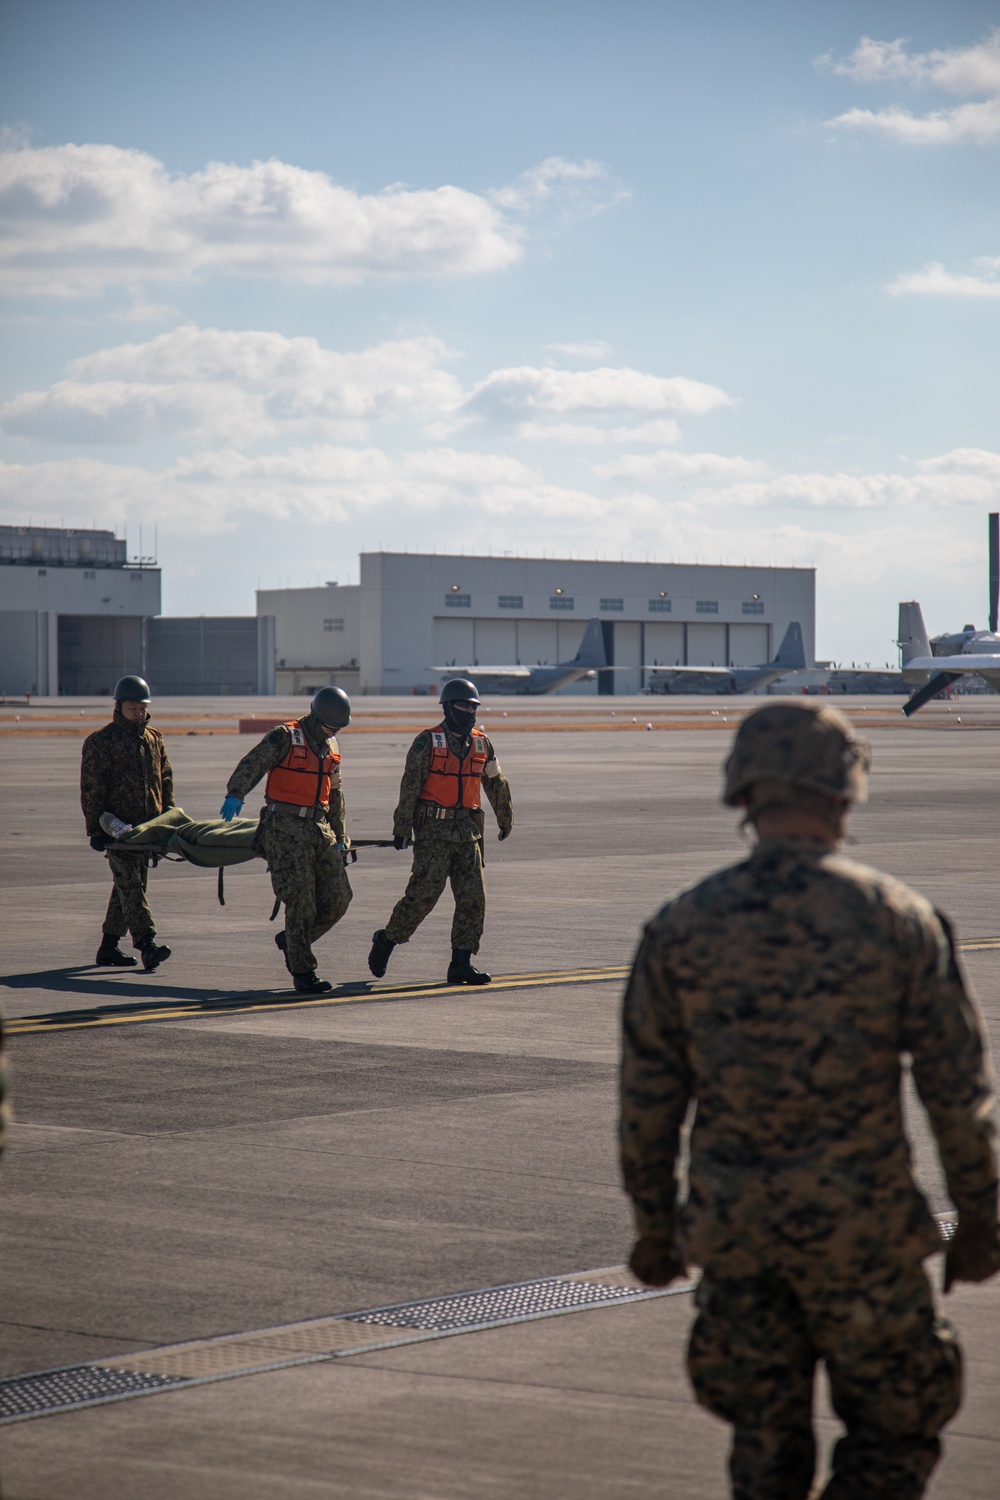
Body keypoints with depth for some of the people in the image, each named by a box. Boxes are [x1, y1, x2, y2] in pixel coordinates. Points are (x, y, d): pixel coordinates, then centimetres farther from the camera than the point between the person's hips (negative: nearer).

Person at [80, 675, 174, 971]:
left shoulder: (154, 739, 14)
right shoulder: (100, 742, -5)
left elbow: (165, 780, 21)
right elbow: (90, 789, -7)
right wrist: (96, 829, -13)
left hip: (145, 825, 7)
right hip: (116, 824, -7)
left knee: (127, 886, 10)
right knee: (129, 884, -14)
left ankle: (108, 947, 18)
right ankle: (147, 945, -24)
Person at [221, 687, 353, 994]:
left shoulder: (332, 747, 17)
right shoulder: (285, 737, -6)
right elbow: (252, 764, -18)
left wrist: (340, 837, 25)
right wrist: (235, 794, -36)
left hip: (320, 828, 7)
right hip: (286, 829, -7)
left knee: (337, 899, 1)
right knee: (300, 902, -9)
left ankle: (291, 940, 24)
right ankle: (303, 972, -1)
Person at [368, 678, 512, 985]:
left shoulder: (481, 743, 11)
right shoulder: (428, 741, -5)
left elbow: (496, 785, 23)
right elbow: (409, 786, -8)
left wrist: (506, 820, 30)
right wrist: (402, 828, -12)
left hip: (467, 830, 6)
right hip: (433, 830, -6)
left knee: (473, 896, -1)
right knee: (424, 891, -12)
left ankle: (461, 963, 4)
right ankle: (386, 940, 7)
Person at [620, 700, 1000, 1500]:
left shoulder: (681, 927, -1)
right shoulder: (897, 917, -6)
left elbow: (647, 1098, 3)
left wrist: (654, 1224, 14)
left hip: (732, 1228, 3)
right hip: (859, 1225, -2)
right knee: (895, 1432, 11)